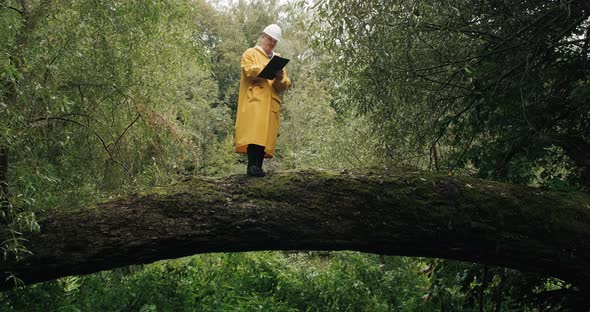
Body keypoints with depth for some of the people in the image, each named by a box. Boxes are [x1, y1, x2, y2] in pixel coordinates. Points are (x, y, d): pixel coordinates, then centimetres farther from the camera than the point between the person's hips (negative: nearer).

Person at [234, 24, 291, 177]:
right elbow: (248, 71, -8)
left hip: (271, 103, 5)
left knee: (265, 135, -4)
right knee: (254, 133, -19)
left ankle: (258, 166, -5)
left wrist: (280, 78, -8)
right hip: (254, 100, -5)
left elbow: (285, 85, 15)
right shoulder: (250, 53, 13)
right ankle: (252, 165, -24)